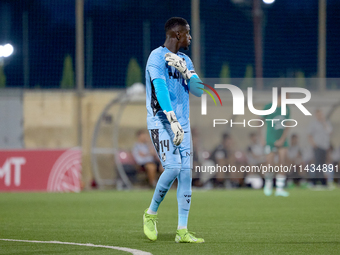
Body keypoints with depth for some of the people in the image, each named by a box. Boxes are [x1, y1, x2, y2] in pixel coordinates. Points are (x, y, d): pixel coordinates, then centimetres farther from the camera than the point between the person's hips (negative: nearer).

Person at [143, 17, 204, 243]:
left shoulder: (184, 60, 16)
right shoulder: (157, 57, -8)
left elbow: (198, 90, 10)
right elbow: (160, 88, -22)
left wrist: (184, 70, -7)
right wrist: (173, 120, -32)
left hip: (182, 124, 7)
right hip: (161, 122, -7)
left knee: (186, 173, -1)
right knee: (173, 168, -20)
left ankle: (182, 231, -1)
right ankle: (151, 214, 3)